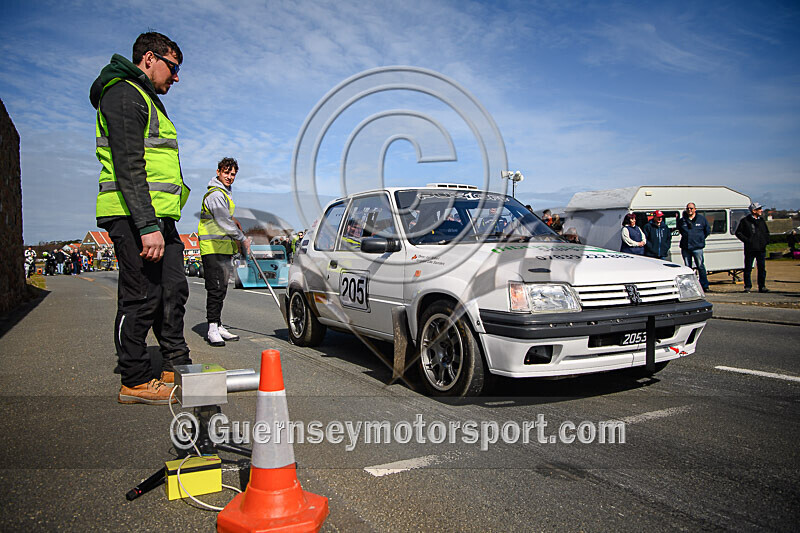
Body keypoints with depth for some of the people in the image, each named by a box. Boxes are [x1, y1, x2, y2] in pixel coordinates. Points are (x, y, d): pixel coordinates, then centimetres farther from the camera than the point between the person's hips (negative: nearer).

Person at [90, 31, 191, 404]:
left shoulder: (148, 101, 26)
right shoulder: (124, 94, -7)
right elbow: (127, 167, -18)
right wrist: (147, 226, -25)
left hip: (158, 217, 10)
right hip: (134, 216, -10)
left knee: (173, 291, 10)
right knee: (142, 298, -6)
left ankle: (177, 368, 19)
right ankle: (136, 382, 5)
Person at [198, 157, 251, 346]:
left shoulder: (224, 194, 21)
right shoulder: (215, 194, -13)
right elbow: (224, 223, -17)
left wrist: (233, 221, 16)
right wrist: (243, 239, -9)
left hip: (223, 249, 10)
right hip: (213, 248, -10)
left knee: (221, 290, 12)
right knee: (215, 289, -10)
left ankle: (218, 326, 18)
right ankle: (212, 329, -7)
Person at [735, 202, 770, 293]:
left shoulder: (761, 220, 14)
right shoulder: (745, 221, -1)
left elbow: (767, 232, 25)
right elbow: (738, 233, -1)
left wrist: (766, 241, 10)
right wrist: (746, 240, -11)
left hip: (761, 249, 4)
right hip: (750, 249, -4)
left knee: (762, 268, 5)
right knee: (748, 269, 1)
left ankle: (762, 286, 12)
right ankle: (747, 286, 9)